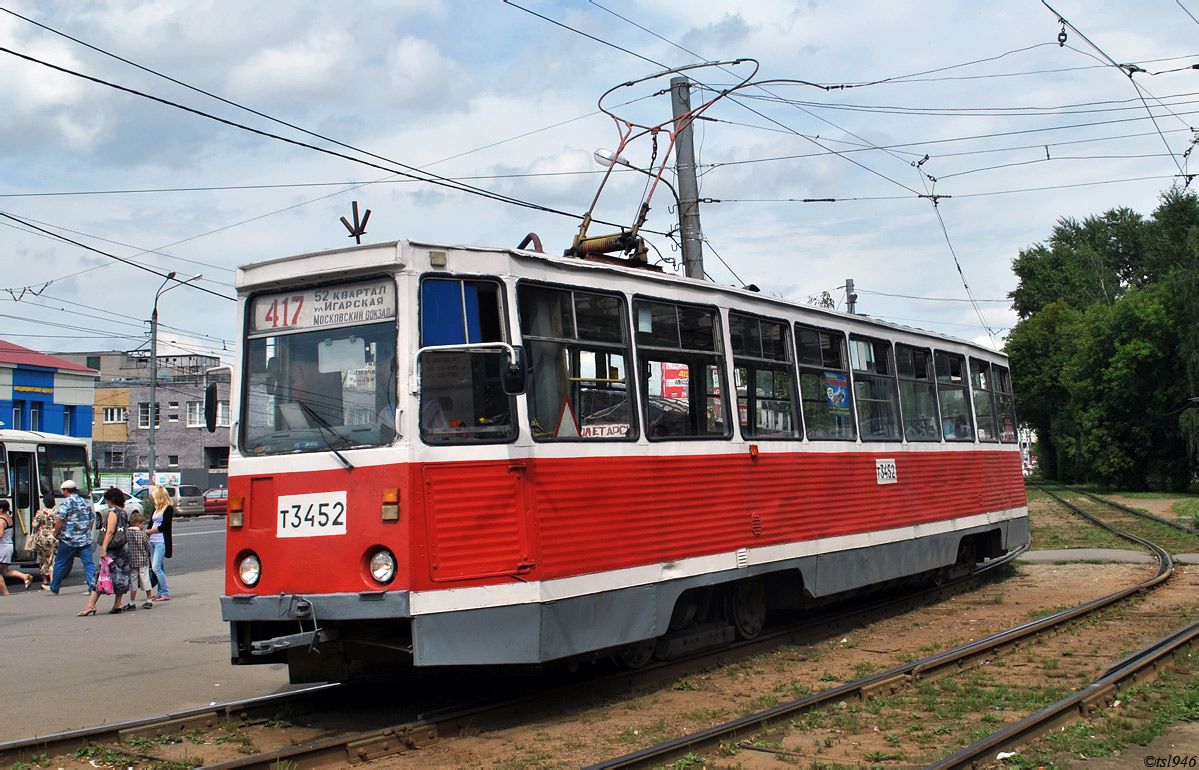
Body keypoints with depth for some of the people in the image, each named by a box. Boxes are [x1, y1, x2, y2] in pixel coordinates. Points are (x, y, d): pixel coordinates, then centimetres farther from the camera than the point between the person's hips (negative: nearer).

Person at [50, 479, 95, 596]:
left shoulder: (65, 503, -7)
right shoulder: (85, 502, 13)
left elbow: (59, 520, -14)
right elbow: (92, 519, 17)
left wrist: (56, 534, 0)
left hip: (69, 540, -4)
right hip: (85, 540, 4)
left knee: (60, 563, 10)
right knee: (89, 563, 1)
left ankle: (54, 588, 21)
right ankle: (93, 586, -12)